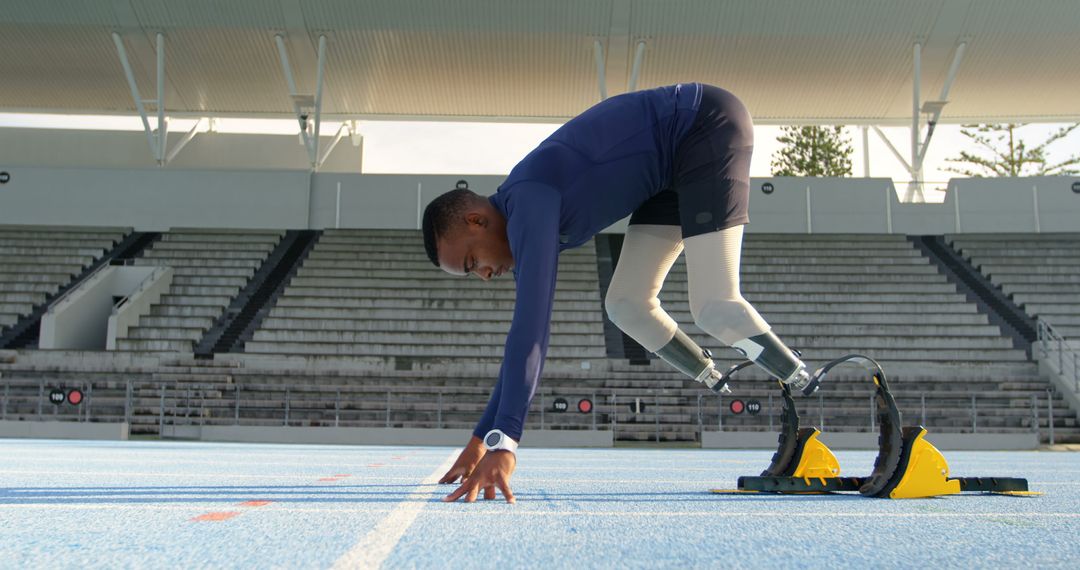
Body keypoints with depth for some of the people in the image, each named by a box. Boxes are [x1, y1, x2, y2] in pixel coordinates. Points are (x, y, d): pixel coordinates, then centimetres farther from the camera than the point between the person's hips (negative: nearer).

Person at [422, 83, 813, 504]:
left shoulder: (528, 202, -24)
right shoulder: (533, 225, 5)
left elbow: (530, 322, -36)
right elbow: (528, 333, 11)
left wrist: (503, 441, -40)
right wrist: (481, 437, 12)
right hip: (674, 170, 9)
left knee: (714, 307, -20)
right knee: (627, 306, 3)